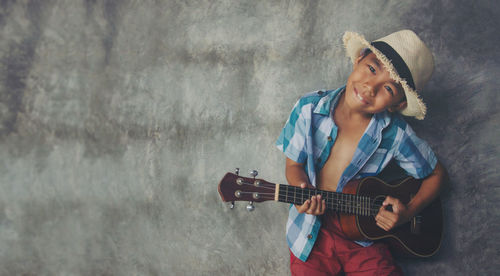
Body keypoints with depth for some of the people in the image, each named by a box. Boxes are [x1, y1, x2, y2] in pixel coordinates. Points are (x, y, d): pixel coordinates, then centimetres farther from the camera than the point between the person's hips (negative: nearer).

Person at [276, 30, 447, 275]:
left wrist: (408, 212, -12)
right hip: (312, 236, 1)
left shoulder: (396, 135, -12)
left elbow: (436, 174, 2)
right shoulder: (309, 109, -9)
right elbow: (294, 165, -1)